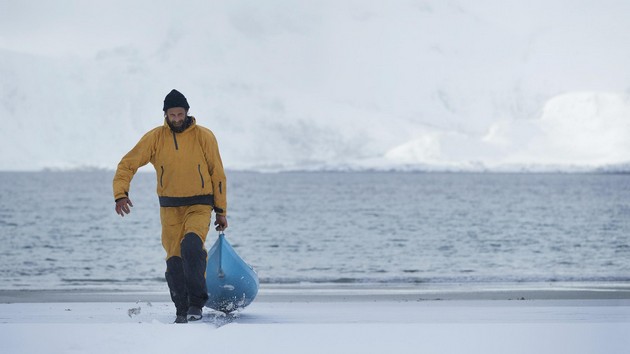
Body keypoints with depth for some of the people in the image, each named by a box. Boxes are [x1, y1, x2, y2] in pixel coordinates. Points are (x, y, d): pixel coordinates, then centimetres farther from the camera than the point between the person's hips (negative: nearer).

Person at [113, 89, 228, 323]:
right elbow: (128, 164, 1)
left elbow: (217, 174, 2)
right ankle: (182, 311, 15)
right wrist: (121, 194, -16)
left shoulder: (204, 137, -4)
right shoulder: (155, 138, -1)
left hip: (199, 207, -2)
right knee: (174, 260, -1)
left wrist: (221, 211, 2)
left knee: (191, 245, -27)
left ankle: (197, 303, -20)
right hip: (170, 209, 3)